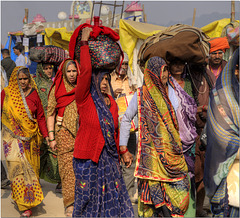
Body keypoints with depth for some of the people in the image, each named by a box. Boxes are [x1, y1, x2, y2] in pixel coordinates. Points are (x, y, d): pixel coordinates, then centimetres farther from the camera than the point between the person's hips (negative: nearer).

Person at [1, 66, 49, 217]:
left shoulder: (34, 95, 4)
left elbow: (41, 117, 8)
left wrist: (46, 135, 4)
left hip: (30, 137, 2)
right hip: (13, 136, -2)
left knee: (30, 167, 3)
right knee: (18, 167, -7)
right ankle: (26, 205, -1)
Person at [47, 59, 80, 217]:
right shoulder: (57, 89, 4)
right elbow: (50, 114, 2)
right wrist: (51, 137, -5)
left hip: (81, 133, 3)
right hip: (64, 133, -2)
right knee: (67, 167, -7)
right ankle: (70, 205, -5)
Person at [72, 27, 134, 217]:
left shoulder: (112, 104, 8)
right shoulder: (84, 100, -9)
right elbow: (85, 71, -22)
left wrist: (118, 156, 18)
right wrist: (84, 43, -18)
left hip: (109, 158, 5)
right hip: (88, 158, -5)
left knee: (113, 196, 8)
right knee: (88, 197, 6)